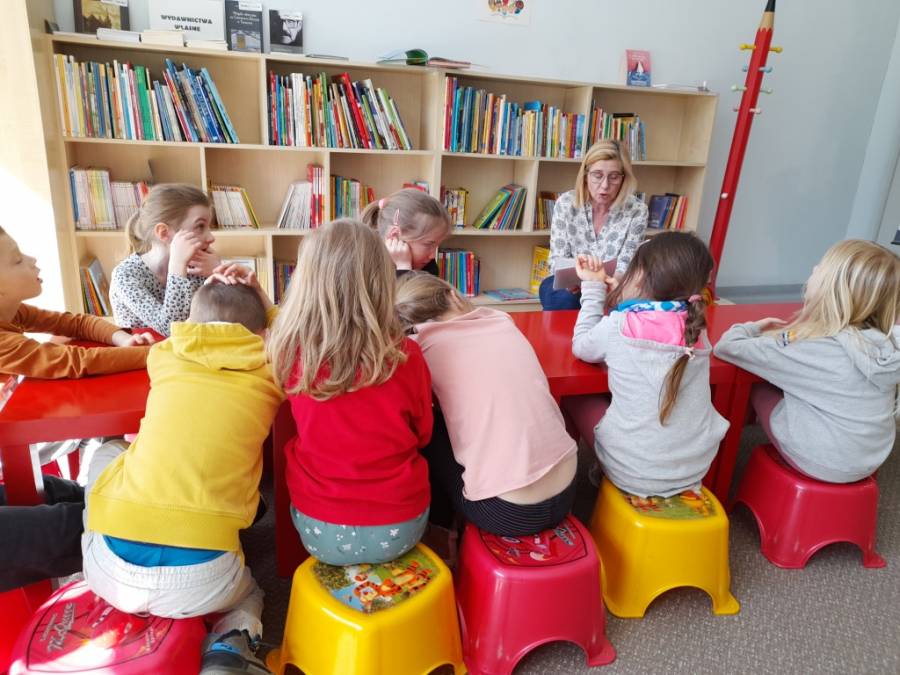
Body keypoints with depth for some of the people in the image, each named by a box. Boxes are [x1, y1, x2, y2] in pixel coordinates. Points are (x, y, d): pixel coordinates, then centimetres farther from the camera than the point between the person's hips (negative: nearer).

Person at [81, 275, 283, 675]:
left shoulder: (165, 355, 10)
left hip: (111, 568, 2)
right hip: (197, 583, -1)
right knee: (249, 591, 36)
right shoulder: (269, 371, 6)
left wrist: (208, 298, 36)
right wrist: (261, 305, 26)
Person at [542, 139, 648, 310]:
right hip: (570, 286, 0)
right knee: (563, 298, -33)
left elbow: (625, 267, -10)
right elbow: (558, 258, -6)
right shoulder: (566, 203, -7)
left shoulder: (637, 210, -9)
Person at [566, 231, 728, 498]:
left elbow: (581, 347, 4)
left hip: (634, 475, -4)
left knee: (574, 400, 17)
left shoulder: (616, 327, -17)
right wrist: (624, 297, 13)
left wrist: (593, 287, 9)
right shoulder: (695, 327, -4)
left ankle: (603, 473, 29)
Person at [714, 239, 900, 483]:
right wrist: (785, 332, 3)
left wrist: (756, 327, 1)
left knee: (758, 384, 12)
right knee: (778, 381, 15)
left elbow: (728, 346, -17)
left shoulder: (807, 348, -24)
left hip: (820, 463, -5)